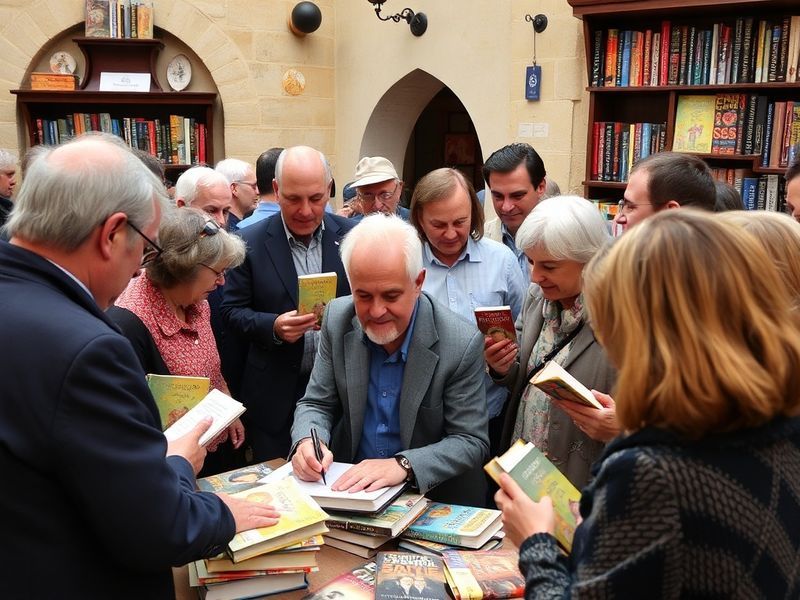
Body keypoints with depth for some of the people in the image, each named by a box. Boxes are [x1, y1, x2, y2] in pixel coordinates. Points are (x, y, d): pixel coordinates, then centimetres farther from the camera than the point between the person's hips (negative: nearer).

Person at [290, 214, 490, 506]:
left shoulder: (462, 344, -18)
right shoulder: (338, 319, -6)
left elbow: (472, 441, -12)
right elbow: (316, 404, 2)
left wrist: (403, 465, -28)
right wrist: (307, 442, -21)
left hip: (431, 497, -1)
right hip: (348, 486, 1)